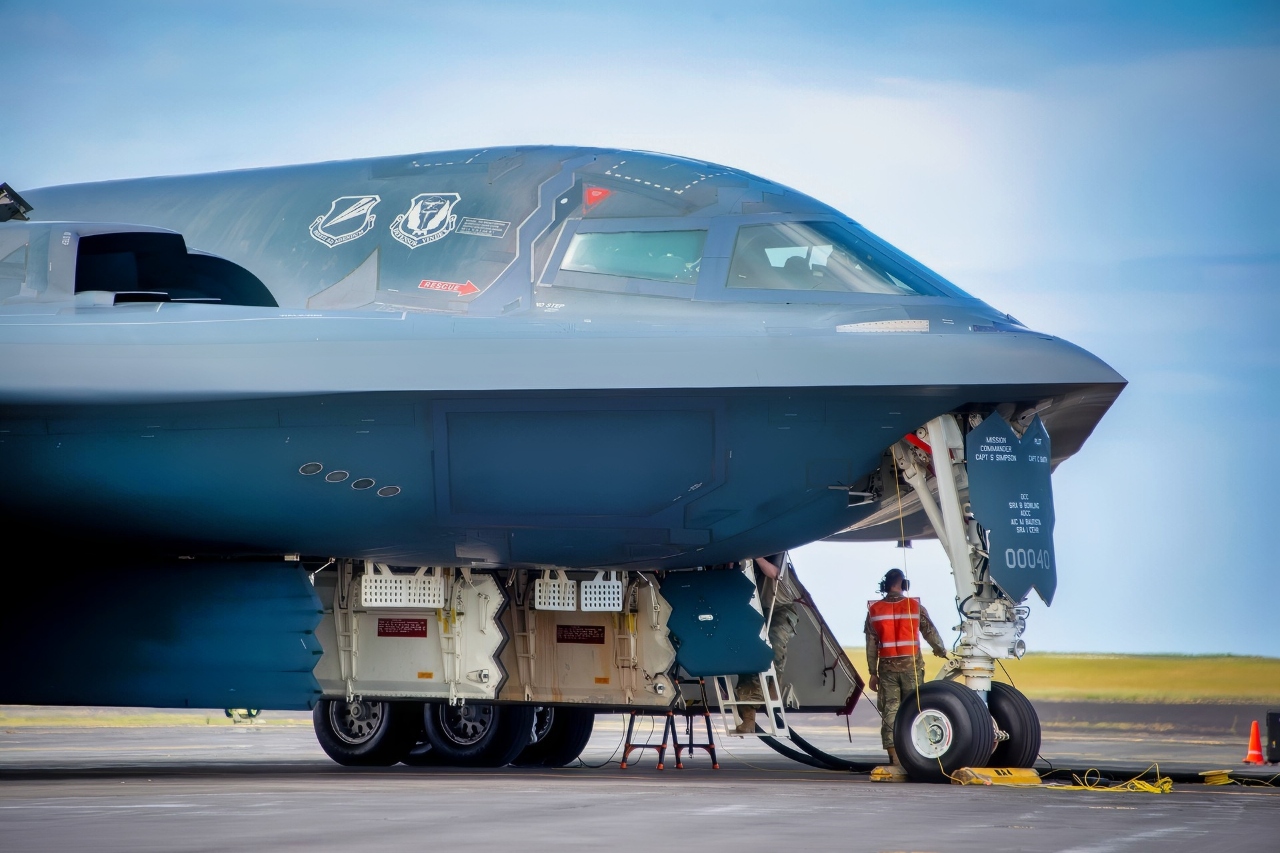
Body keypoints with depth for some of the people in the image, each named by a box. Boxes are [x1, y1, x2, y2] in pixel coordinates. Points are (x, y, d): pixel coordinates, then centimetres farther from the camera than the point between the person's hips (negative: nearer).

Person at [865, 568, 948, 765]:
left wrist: (873, 673, 8)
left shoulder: (874, 610, 3)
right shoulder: (915, 606, -1)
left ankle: (894, 758, -3)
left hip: (887, 668, 1)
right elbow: (930, 632, 6)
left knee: (889, 712, 1)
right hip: (911, 667, -1)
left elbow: (871, 645, 3)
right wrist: (942, 651, 25)